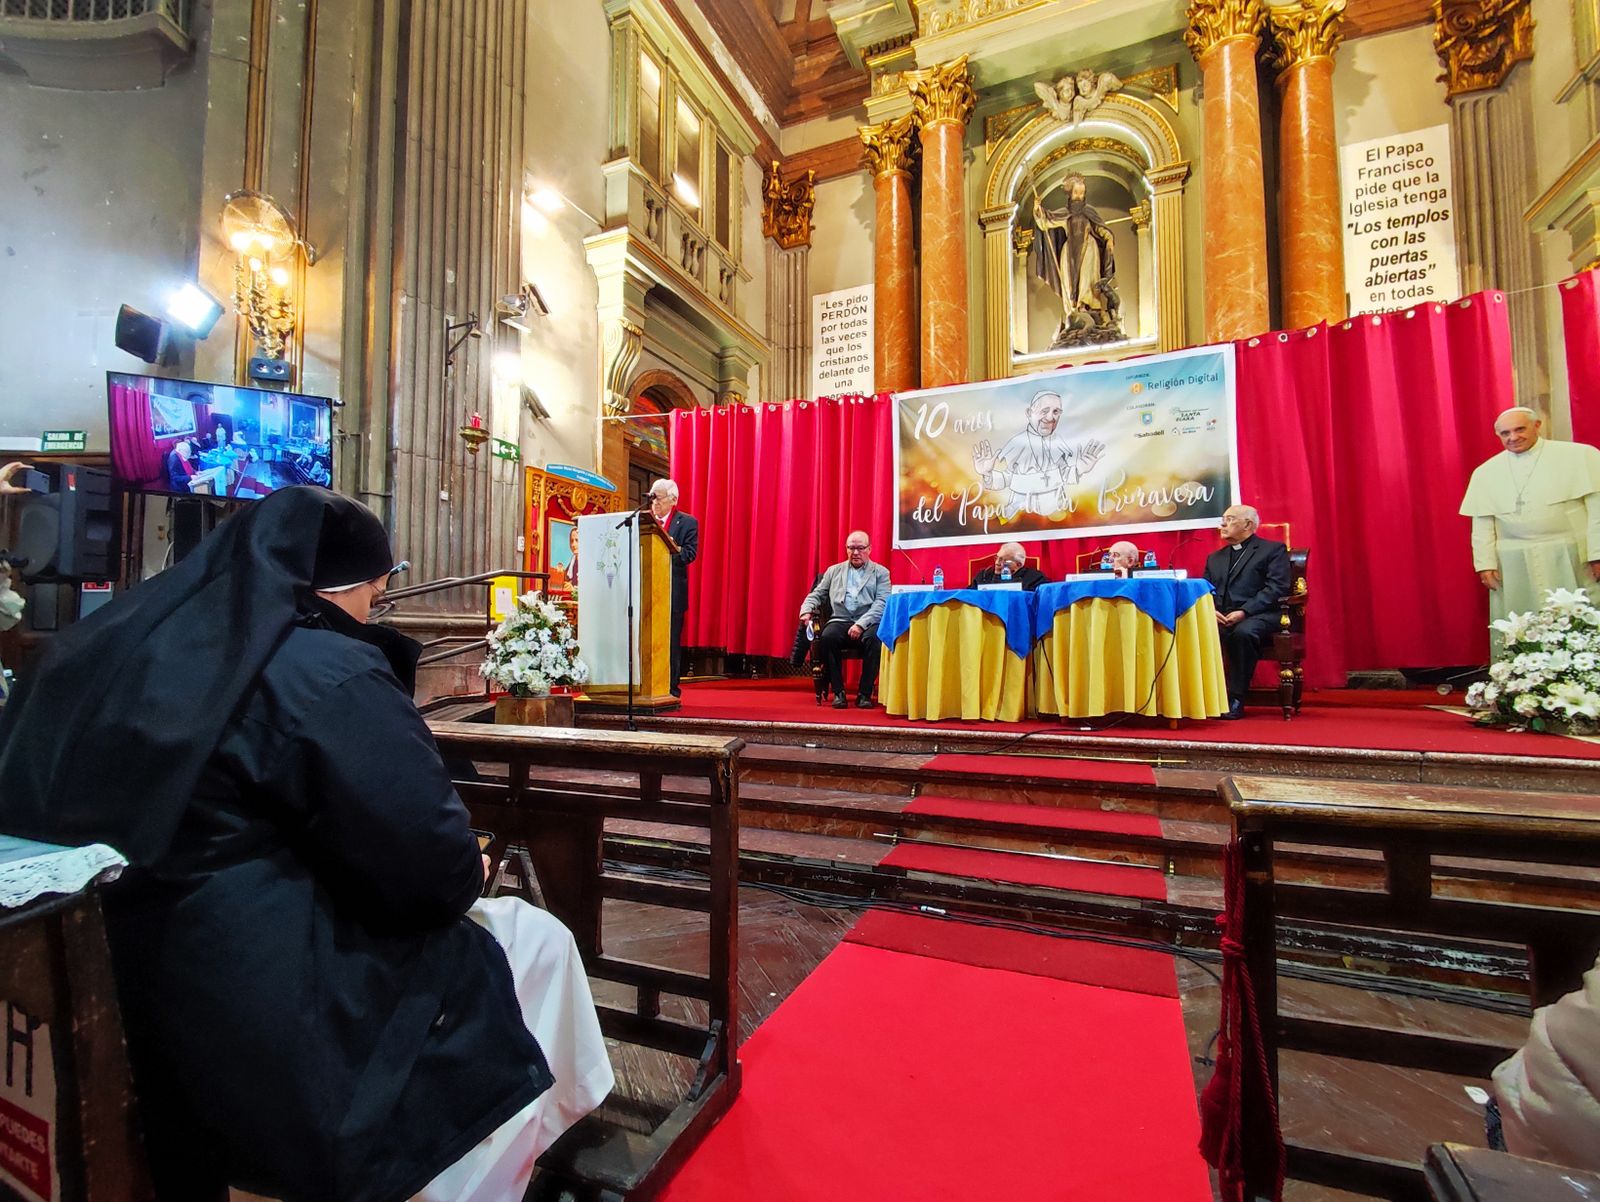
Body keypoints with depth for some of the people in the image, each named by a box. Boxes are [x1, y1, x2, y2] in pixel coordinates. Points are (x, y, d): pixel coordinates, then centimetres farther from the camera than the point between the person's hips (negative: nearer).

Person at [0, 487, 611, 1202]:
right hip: (264, 1025, -9)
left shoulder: (131, 642, 3)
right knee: (537, 942, 8)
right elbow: (436, 870, -23)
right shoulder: (330, 676, -22)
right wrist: (469, 871, 1)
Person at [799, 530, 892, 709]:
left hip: (868, 623, -1)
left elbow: (882, 603, -1)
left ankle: (864, 693, -21)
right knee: (827, 637, -31)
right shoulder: (834, 571, 22)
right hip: (840, 620, 2)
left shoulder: (881, 572, 12)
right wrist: (806, 610, -5)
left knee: (873, 639, -35)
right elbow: (816, 595, 19)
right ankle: (838, 692, -19)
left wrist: (861, 624, -16)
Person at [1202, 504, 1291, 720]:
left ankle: (1236, 700, -27)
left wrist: (1244, 611, -19)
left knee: (1243, 632, -38)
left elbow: (1276, 588, -5)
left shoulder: (1273, 550, 10)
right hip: (1219, 618, 4)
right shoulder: (1214, 558, 27)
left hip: (1257, 616, -4)